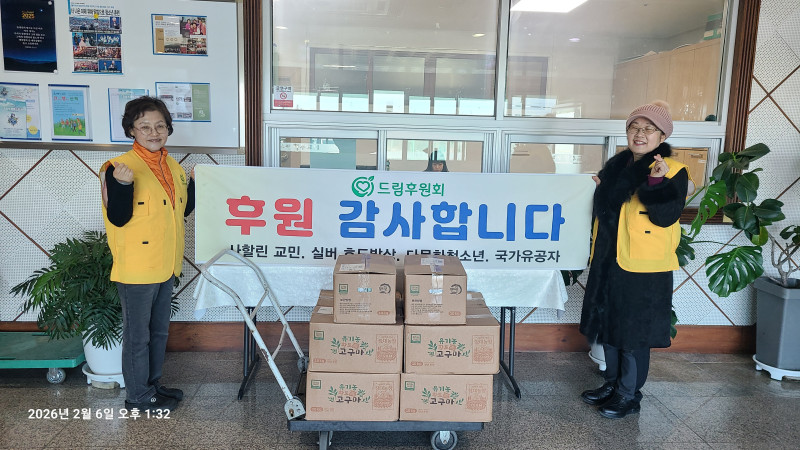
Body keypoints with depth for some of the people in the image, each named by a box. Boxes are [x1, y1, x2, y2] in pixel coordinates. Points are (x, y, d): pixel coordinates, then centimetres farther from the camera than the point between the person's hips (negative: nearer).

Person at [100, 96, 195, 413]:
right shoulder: (119, 167, -14)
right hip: (137, 267, -7)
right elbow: (118, 219, -18)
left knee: (159, 330, 20)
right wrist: (122, 185, -32)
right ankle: (138, 396, 23)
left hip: (166, 266, 8)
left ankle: (153, 384, 38)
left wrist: (195, 182, 6)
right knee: (137, 334, 7)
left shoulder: (174, 168, 8)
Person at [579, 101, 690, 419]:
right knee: (608, 324, 16)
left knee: (635, 333, 4)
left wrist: (656, 181, -32)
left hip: (644, 267, -7)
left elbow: (666, 217, -21)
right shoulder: (616, 165, 10)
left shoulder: (673, 171, -9)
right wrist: (598, 189, 4)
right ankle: (612, 384, 33)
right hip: (608, 261, 7)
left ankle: (629, 395, 20)